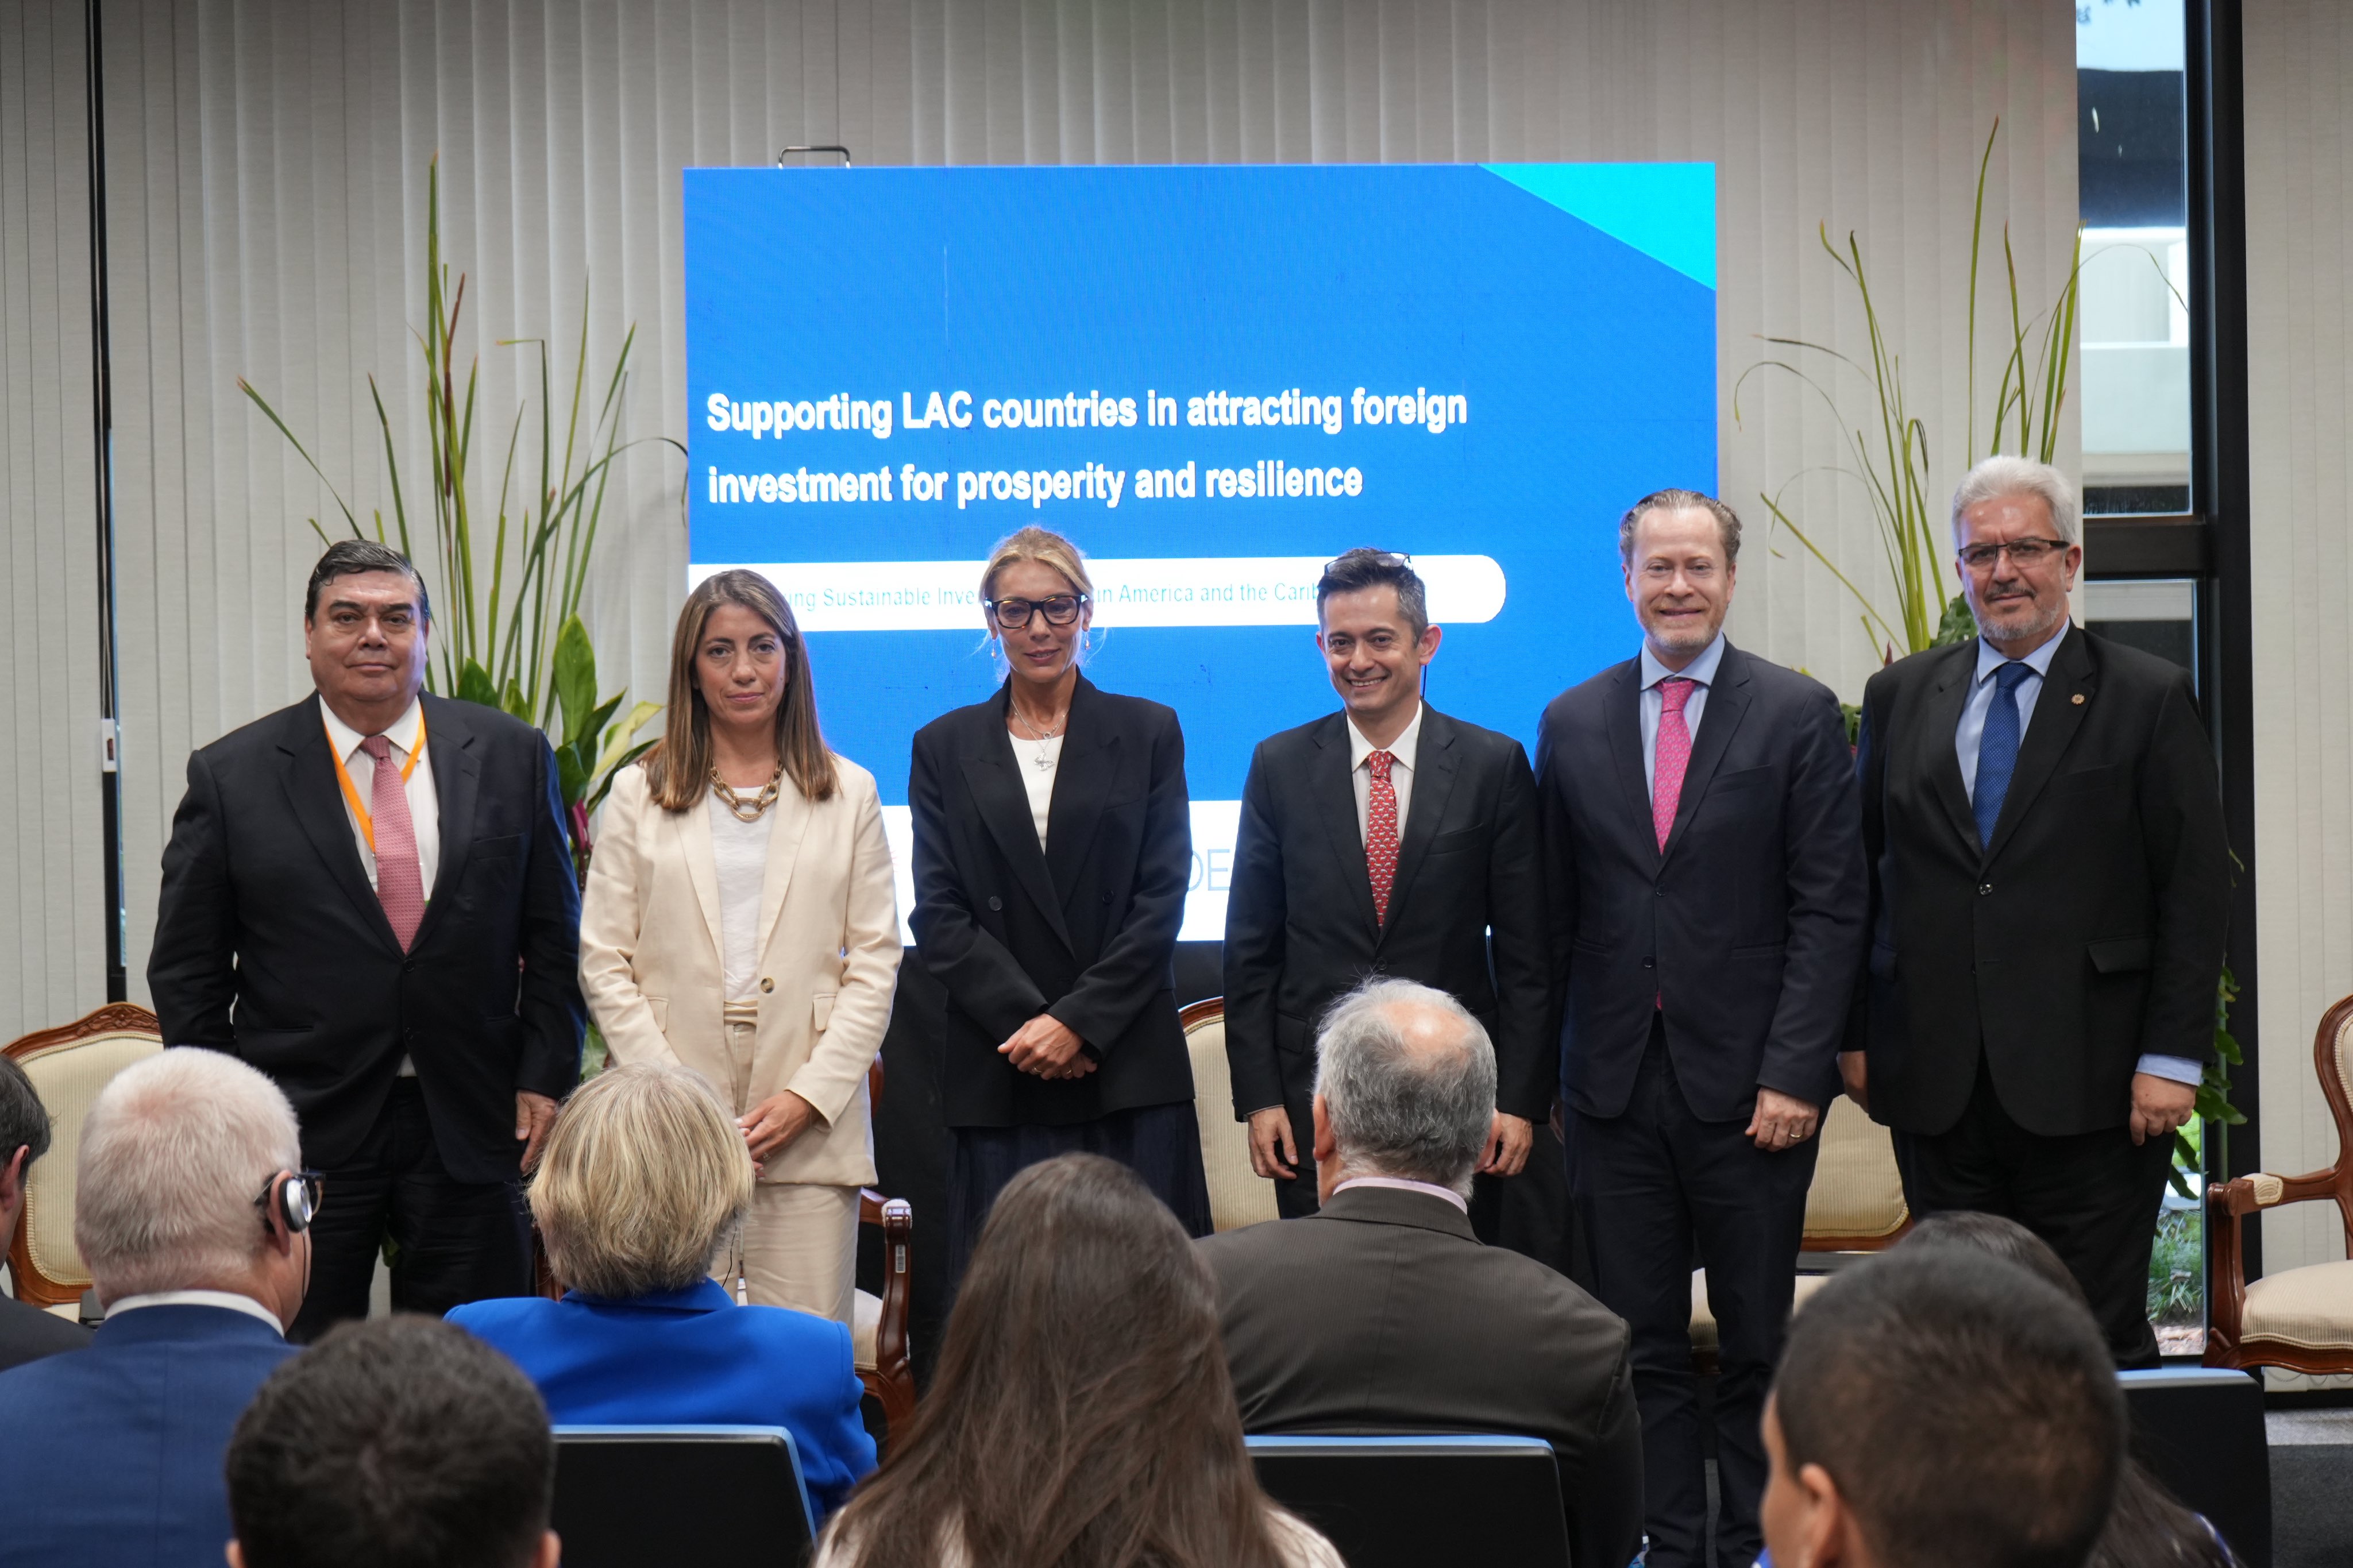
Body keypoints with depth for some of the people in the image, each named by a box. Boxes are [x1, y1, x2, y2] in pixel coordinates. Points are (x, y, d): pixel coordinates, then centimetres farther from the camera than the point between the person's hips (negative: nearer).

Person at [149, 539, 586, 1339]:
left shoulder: (510, 755, 5)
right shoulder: (230, 776, 0)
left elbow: (554, 936, 8)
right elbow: (187, 969, 3)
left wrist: (546, 1076, 0)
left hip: (469, 1127, 1)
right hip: (302, 1130, -1)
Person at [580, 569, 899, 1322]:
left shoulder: (849, 796, 11)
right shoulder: (639, 796, 11)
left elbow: (875, 965, 7)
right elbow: (604, 963, 6)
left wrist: (808, 1097, -6)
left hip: (812, 1127, 0)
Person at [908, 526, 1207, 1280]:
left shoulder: (1147, 733, 8)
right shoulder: (944, 747, 10)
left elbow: (1161, 900, 1)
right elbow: (939, 917, 3)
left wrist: (1080, 1021, -10)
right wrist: (1029, 1020, -9)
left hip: (1129, 1070, -1)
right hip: (998, 1079, 1)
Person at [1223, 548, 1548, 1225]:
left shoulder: (1495, 766, 2)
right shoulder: (1280, 766, 5)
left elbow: (1525, 953, 2)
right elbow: (1250, 948, 6)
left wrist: (1521, 1098, -4)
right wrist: (1258, 1095, -1)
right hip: (1314, 1096, 1)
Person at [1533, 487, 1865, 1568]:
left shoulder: (1798, 715, 1)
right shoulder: (1573, 722, 10)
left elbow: (1830, 908, -3)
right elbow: (1553, 913, 10)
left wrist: (1795, 1071, -11)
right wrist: (1543, 1073, 4)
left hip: (1747, 1084, -2)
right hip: (1615, 1079, 2)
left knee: (1756, 1347, 4)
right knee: (1641, 1346, 5)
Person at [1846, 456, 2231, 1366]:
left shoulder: (2150, 701, 2)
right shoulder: (1900, 698, 12)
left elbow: (2196, 895, -2)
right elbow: (1858, 874, 14)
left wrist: (2171, 1058, -9)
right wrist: (1854, 1033, 8)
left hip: (2090, 1085, -3)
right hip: (1937, 1083, 3)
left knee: (2098, 1344, -1)